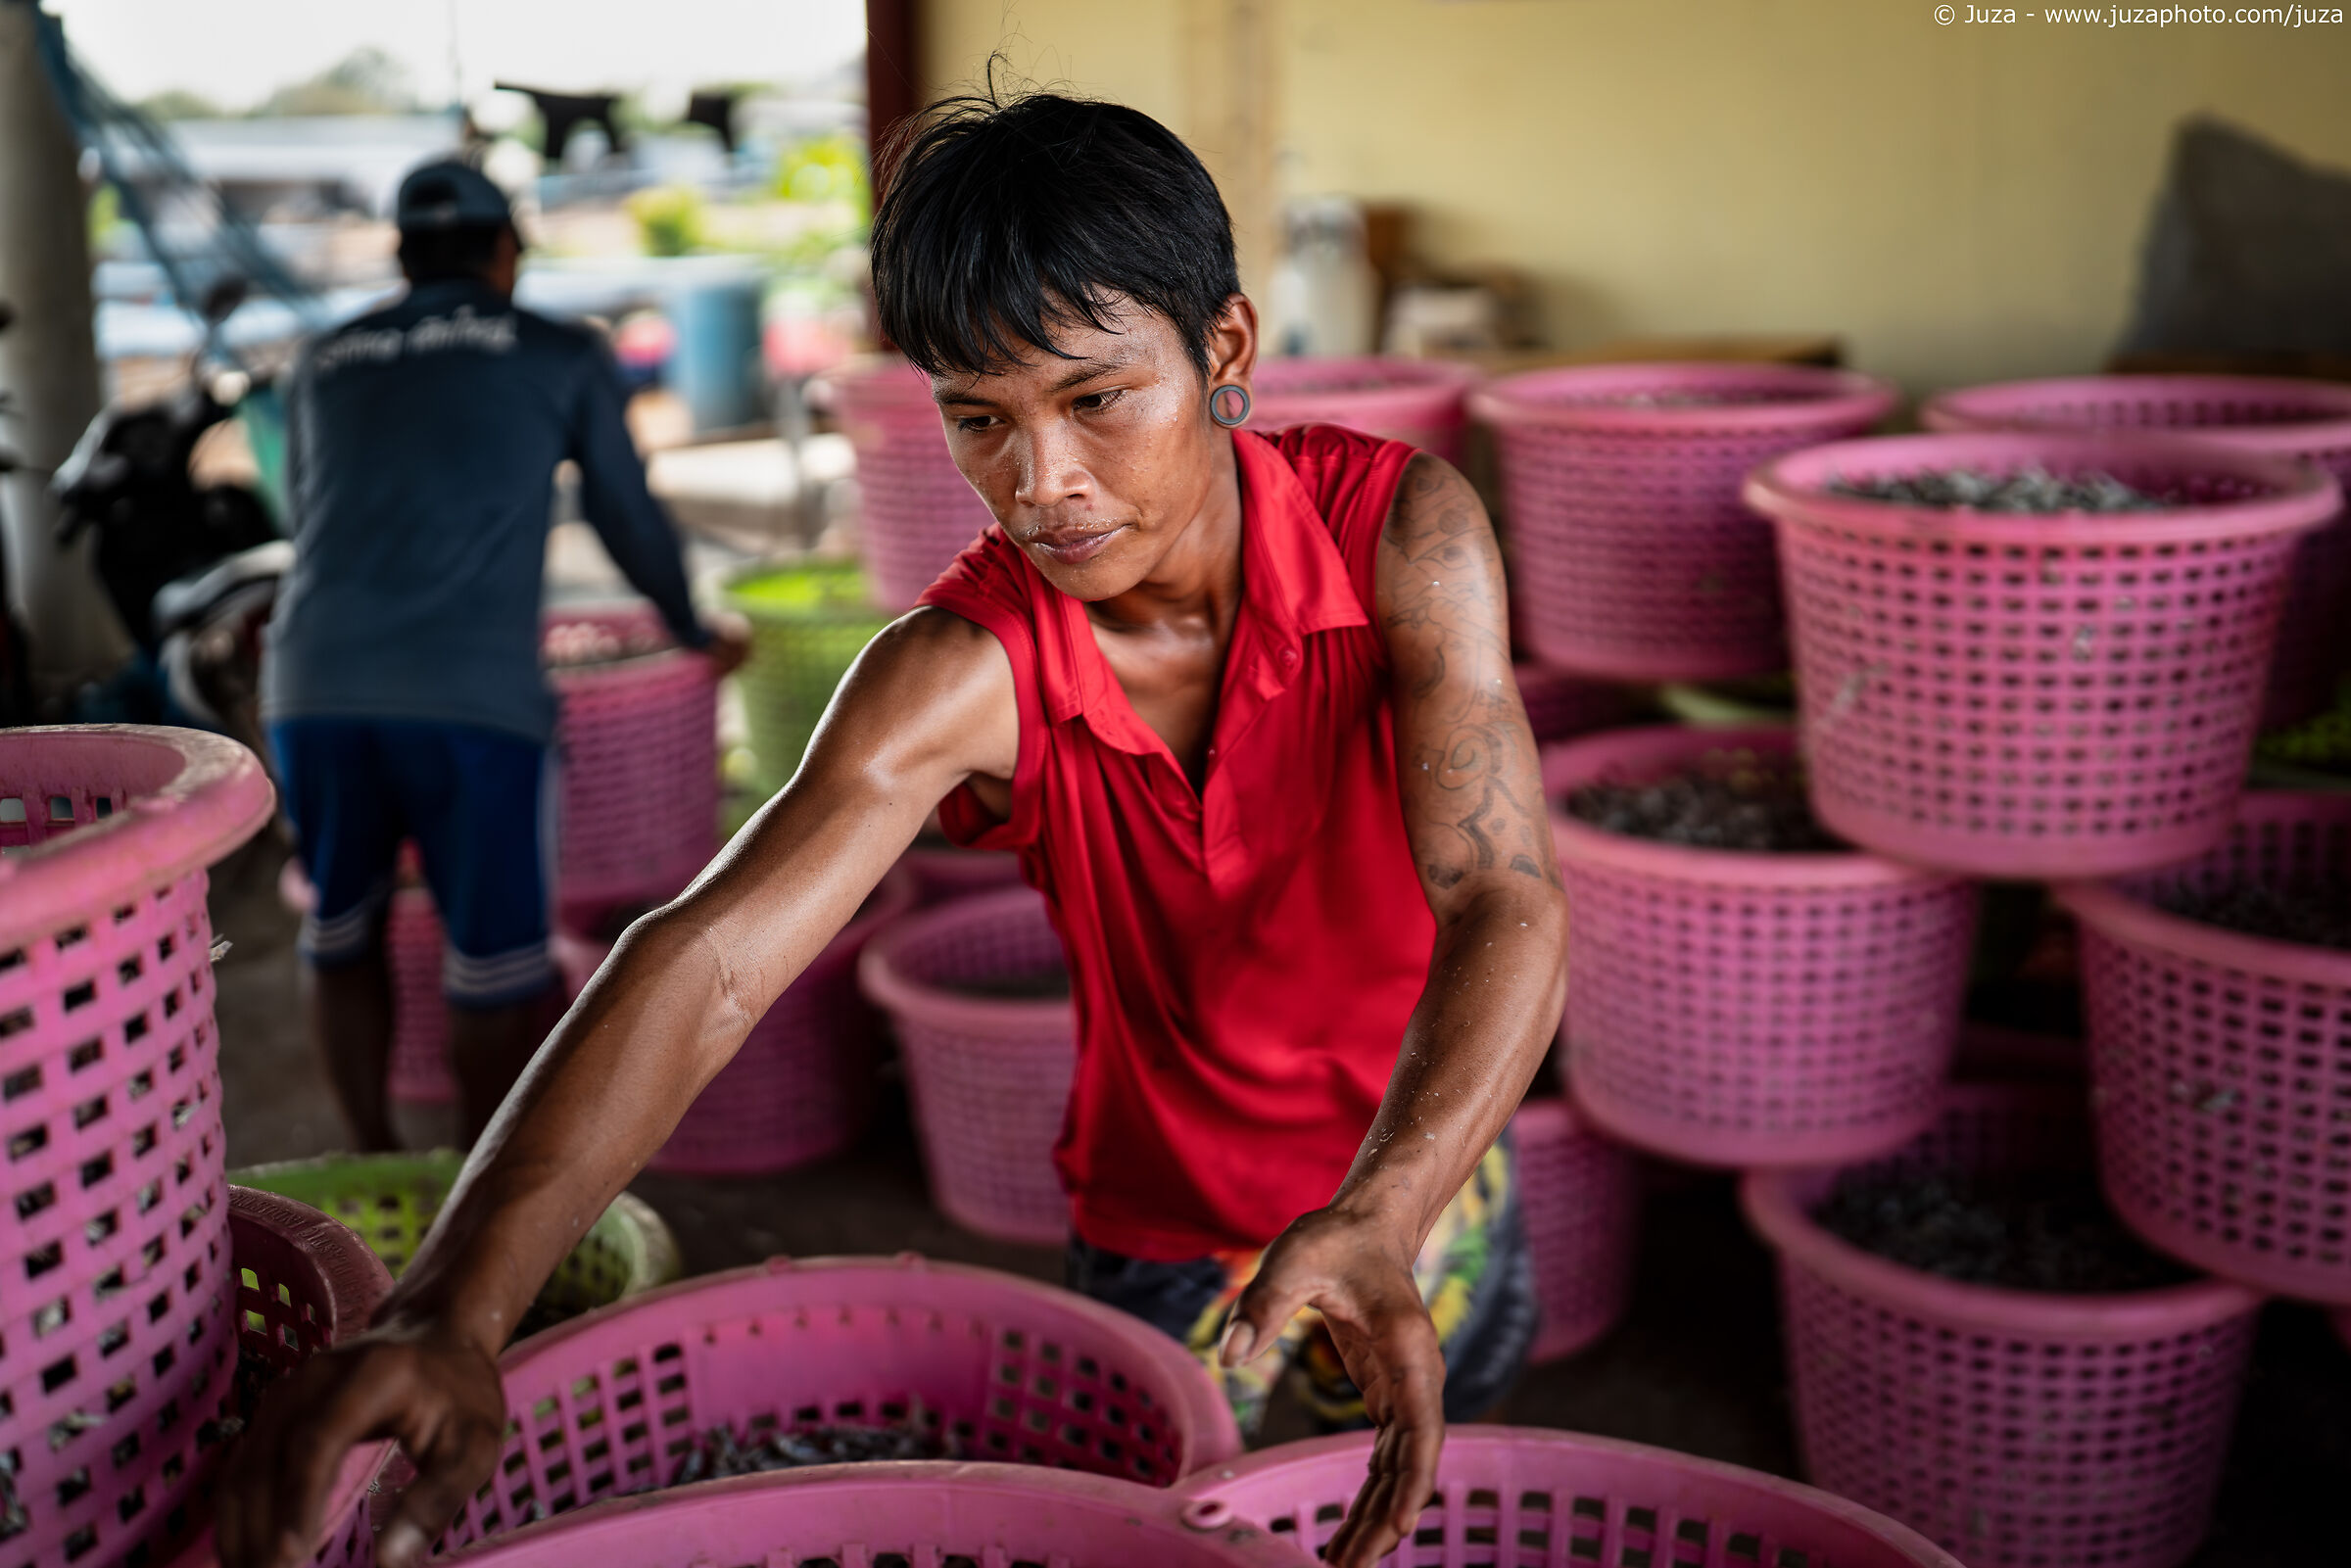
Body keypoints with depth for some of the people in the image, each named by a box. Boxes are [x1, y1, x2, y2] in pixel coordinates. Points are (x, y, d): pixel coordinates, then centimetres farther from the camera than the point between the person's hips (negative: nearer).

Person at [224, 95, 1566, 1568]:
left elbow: (1506, 906, -35)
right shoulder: (964, 673, -27)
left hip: (1426, 1184, 2)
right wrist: (452, 1314, -55)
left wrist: (1378, 1224, -54)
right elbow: (710, 959, -40)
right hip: (1165, 1236, -1)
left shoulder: (1401, 533, -26)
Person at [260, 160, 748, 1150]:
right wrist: (693, 632, 40)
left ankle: (374, 1164, 31)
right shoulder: (562, 357, 14)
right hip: (470, 699, -4)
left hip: (311, 686, 4)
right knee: (498, 959, 8)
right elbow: (630, 519, 21)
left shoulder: (325, 365, 23)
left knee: (340, 930, 21)